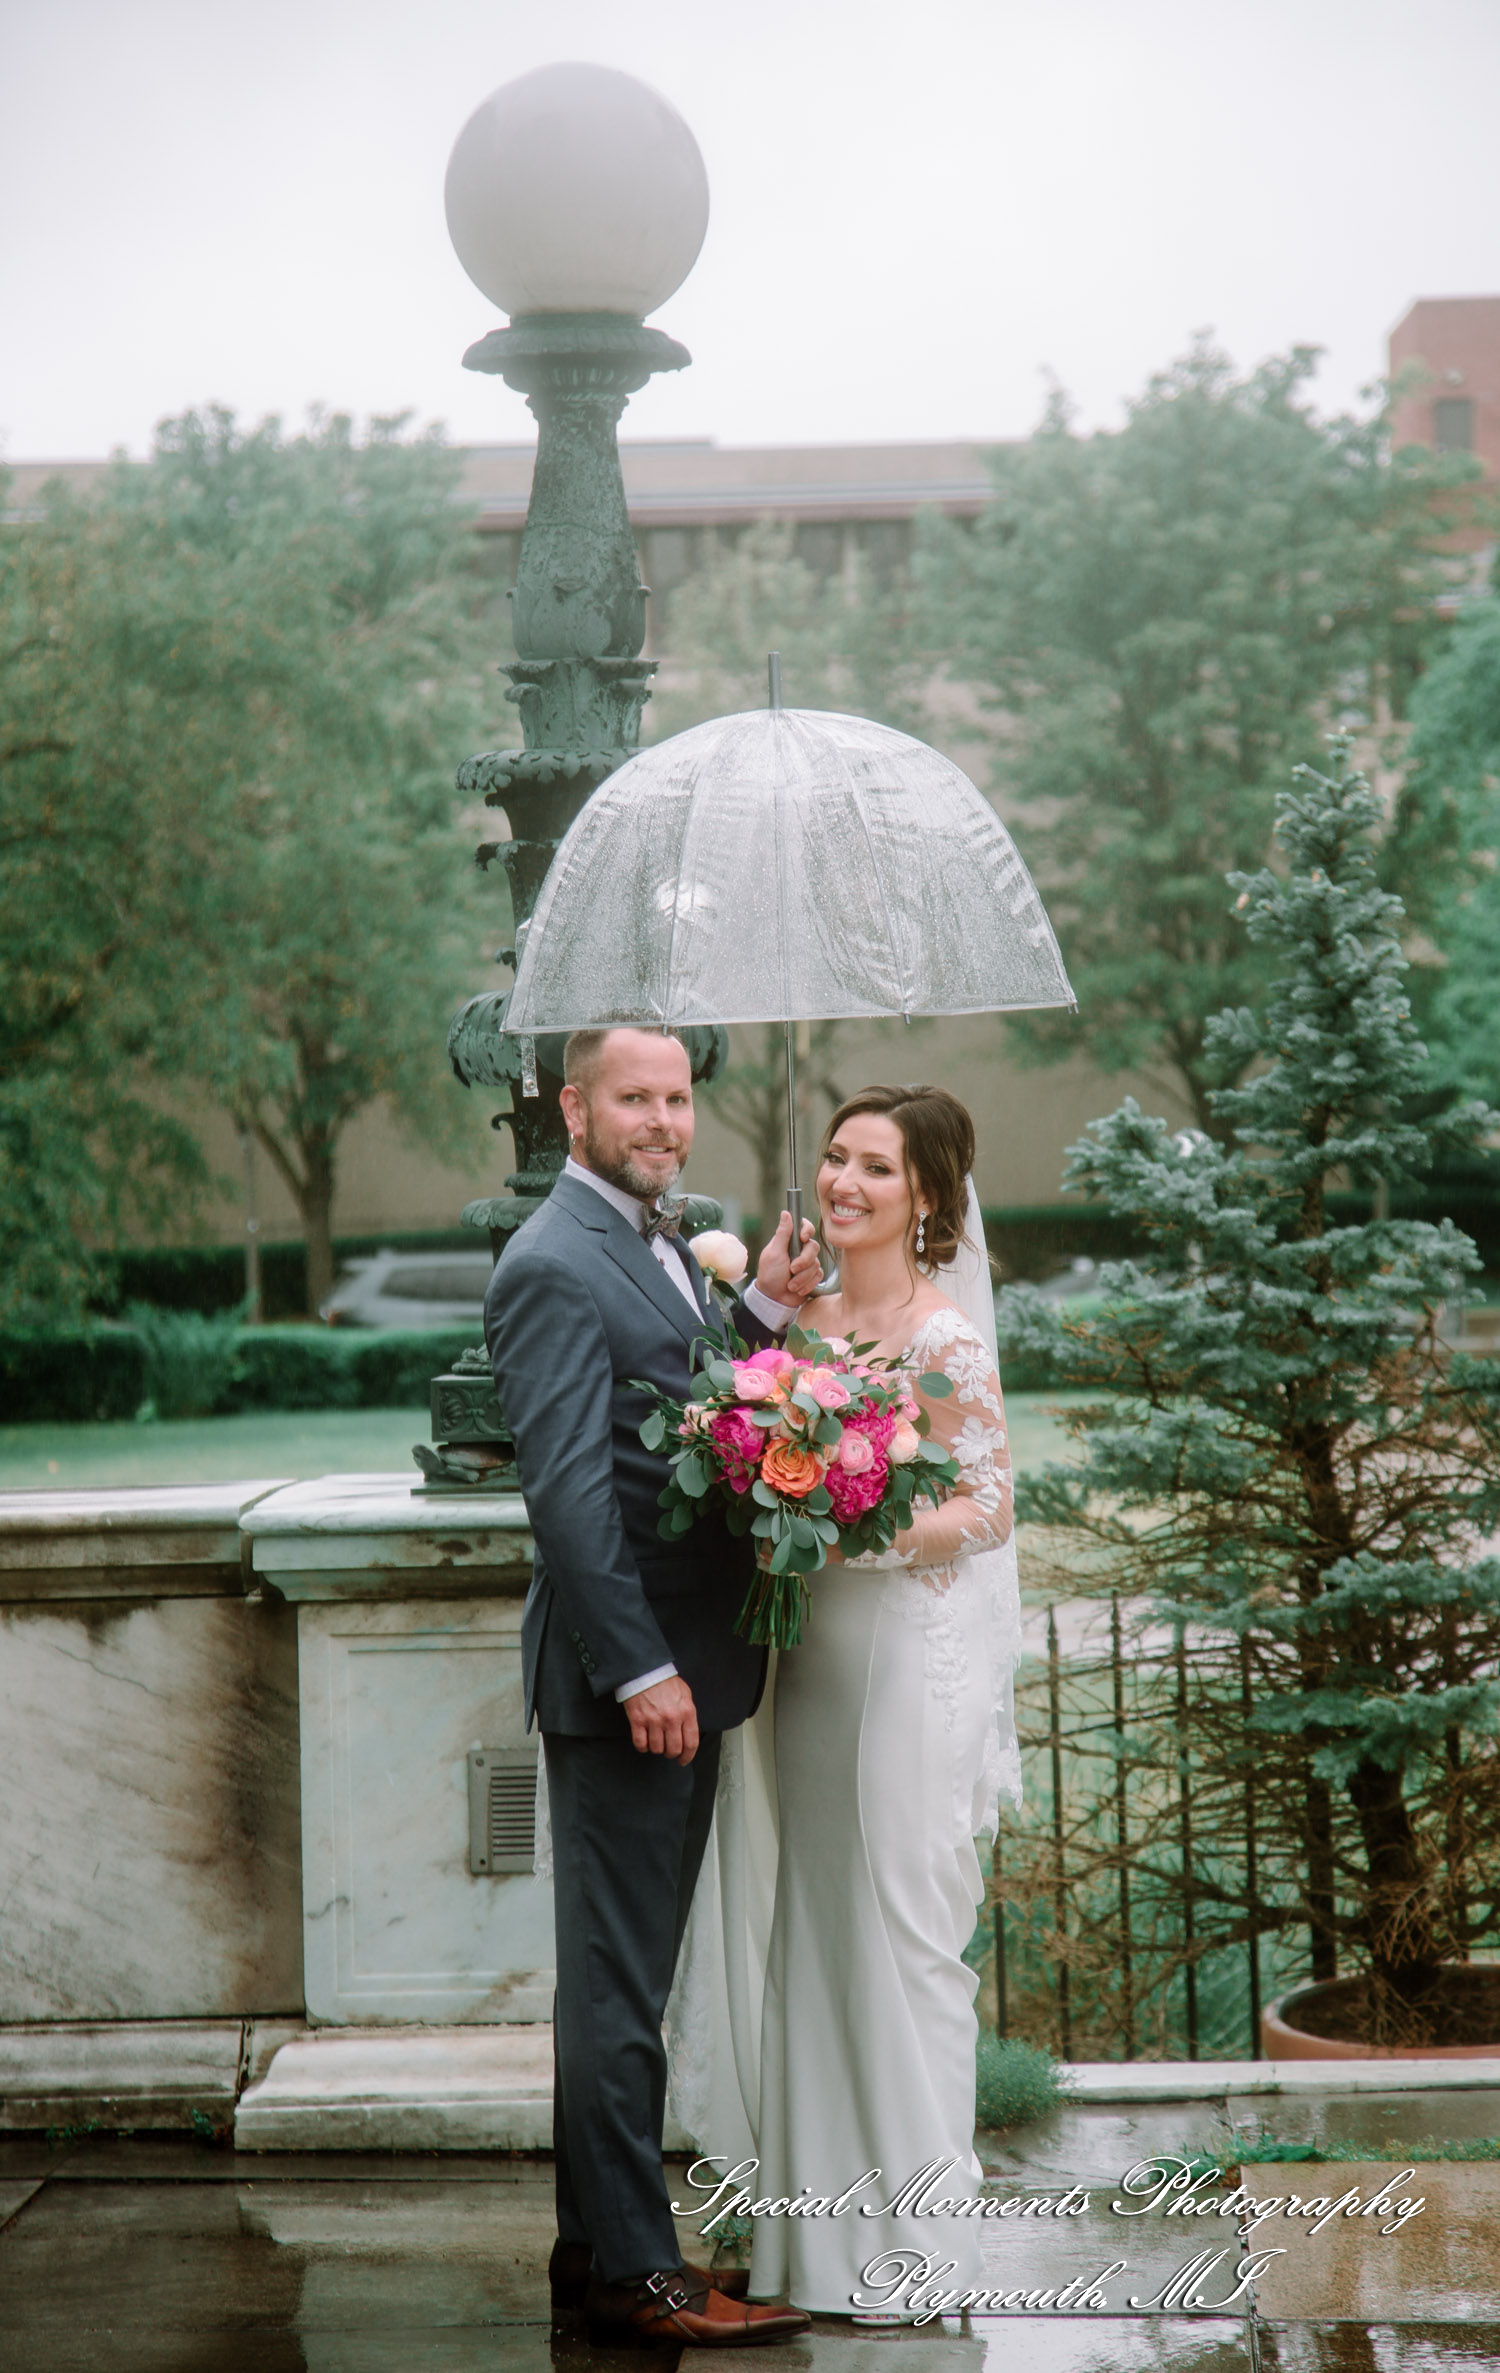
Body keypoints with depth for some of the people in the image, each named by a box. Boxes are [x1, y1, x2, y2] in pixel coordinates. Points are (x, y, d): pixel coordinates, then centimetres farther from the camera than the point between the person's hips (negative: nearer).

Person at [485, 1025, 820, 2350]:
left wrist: (767, 1313, 2)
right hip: (624, 1676, -10)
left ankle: (597, 2244, 24)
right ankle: (631, 2271, 4)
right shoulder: (555, 1267, -15)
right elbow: (566, 1486, -20)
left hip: (684, 1666, 10)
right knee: (618, 1981, -2)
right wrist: (642, 1670, -22)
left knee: (627, 1974, 15)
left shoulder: (662, 1241, 14)